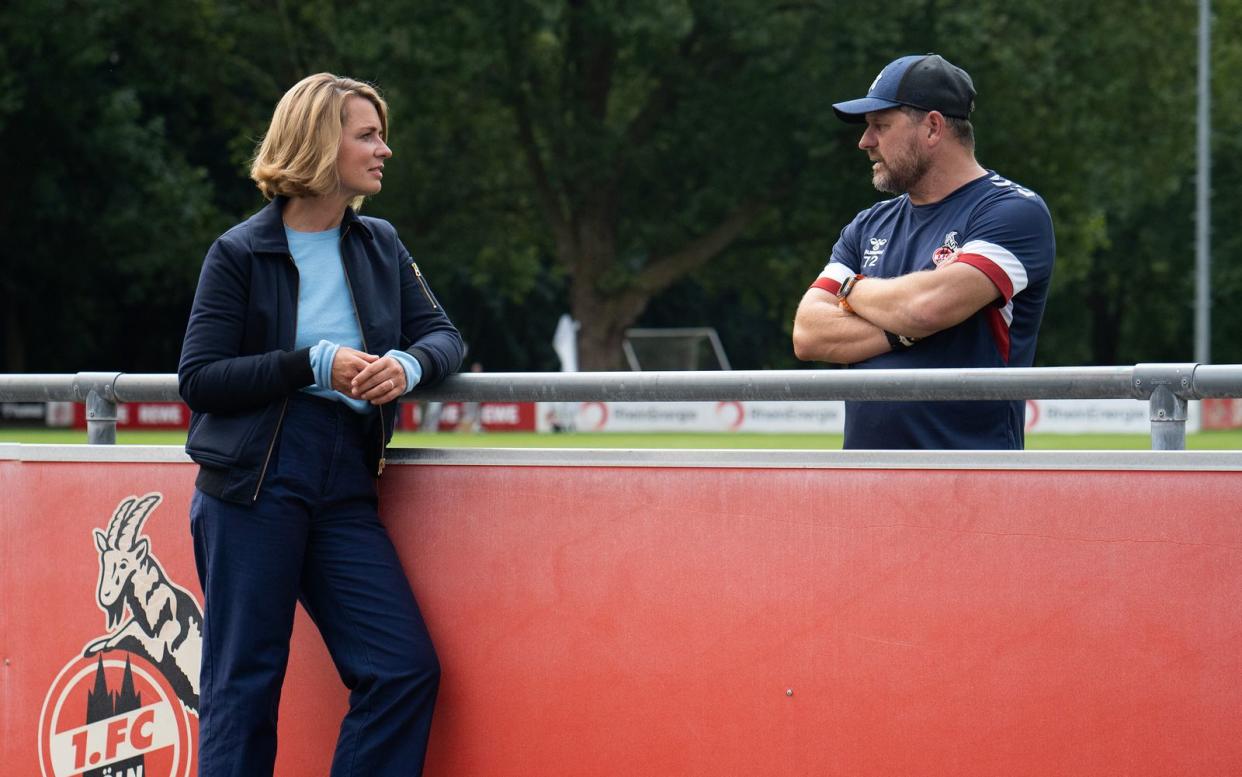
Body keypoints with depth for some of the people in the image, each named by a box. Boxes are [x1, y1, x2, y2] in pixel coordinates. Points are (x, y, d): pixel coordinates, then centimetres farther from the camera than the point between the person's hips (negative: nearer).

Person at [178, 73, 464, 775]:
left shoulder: (379, 245, 14)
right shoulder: (241, 254, -1)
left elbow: (443, 334, 13)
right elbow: (199, 378, -5)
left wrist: (409, 365, -11)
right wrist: (315, 365, -14)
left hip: (345, 490, 5)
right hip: (251, 488, -5)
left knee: (407, 669, -6)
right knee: (244, 684, -2)